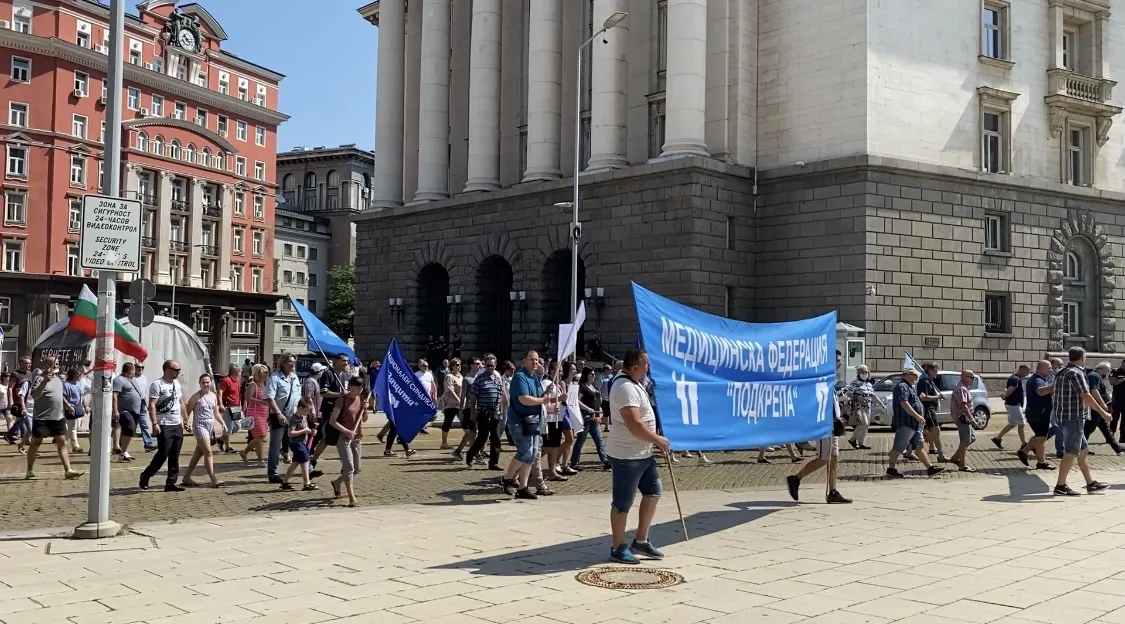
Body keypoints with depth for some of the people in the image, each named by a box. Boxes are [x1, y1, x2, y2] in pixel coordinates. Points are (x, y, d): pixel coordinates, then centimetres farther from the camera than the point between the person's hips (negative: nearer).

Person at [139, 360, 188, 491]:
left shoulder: (177, 384, 13)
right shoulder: (157, 384, -11)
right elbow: (152, 405, -16)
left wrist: (185, 419, 17)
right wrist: (155, 423, -22)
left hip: (177, 425, 7)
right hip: (164, 426, -7)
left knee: (174, 456, 7)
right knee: (163, 454, -7)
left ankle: (171, 483, 12)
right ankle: (145, 476, 13)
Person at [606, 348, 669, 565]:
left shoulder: (633, 382, 10)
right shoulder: (625, 387, -24)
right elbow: (634, 424, -30)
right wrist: (658, 440, -16)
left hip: (643, 453, 11)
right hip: (627, 455, -11)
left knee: (653, 492, 17)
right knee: (623, 502, 1)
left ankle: (641, 541, 27)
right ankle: (618, 547, 14)